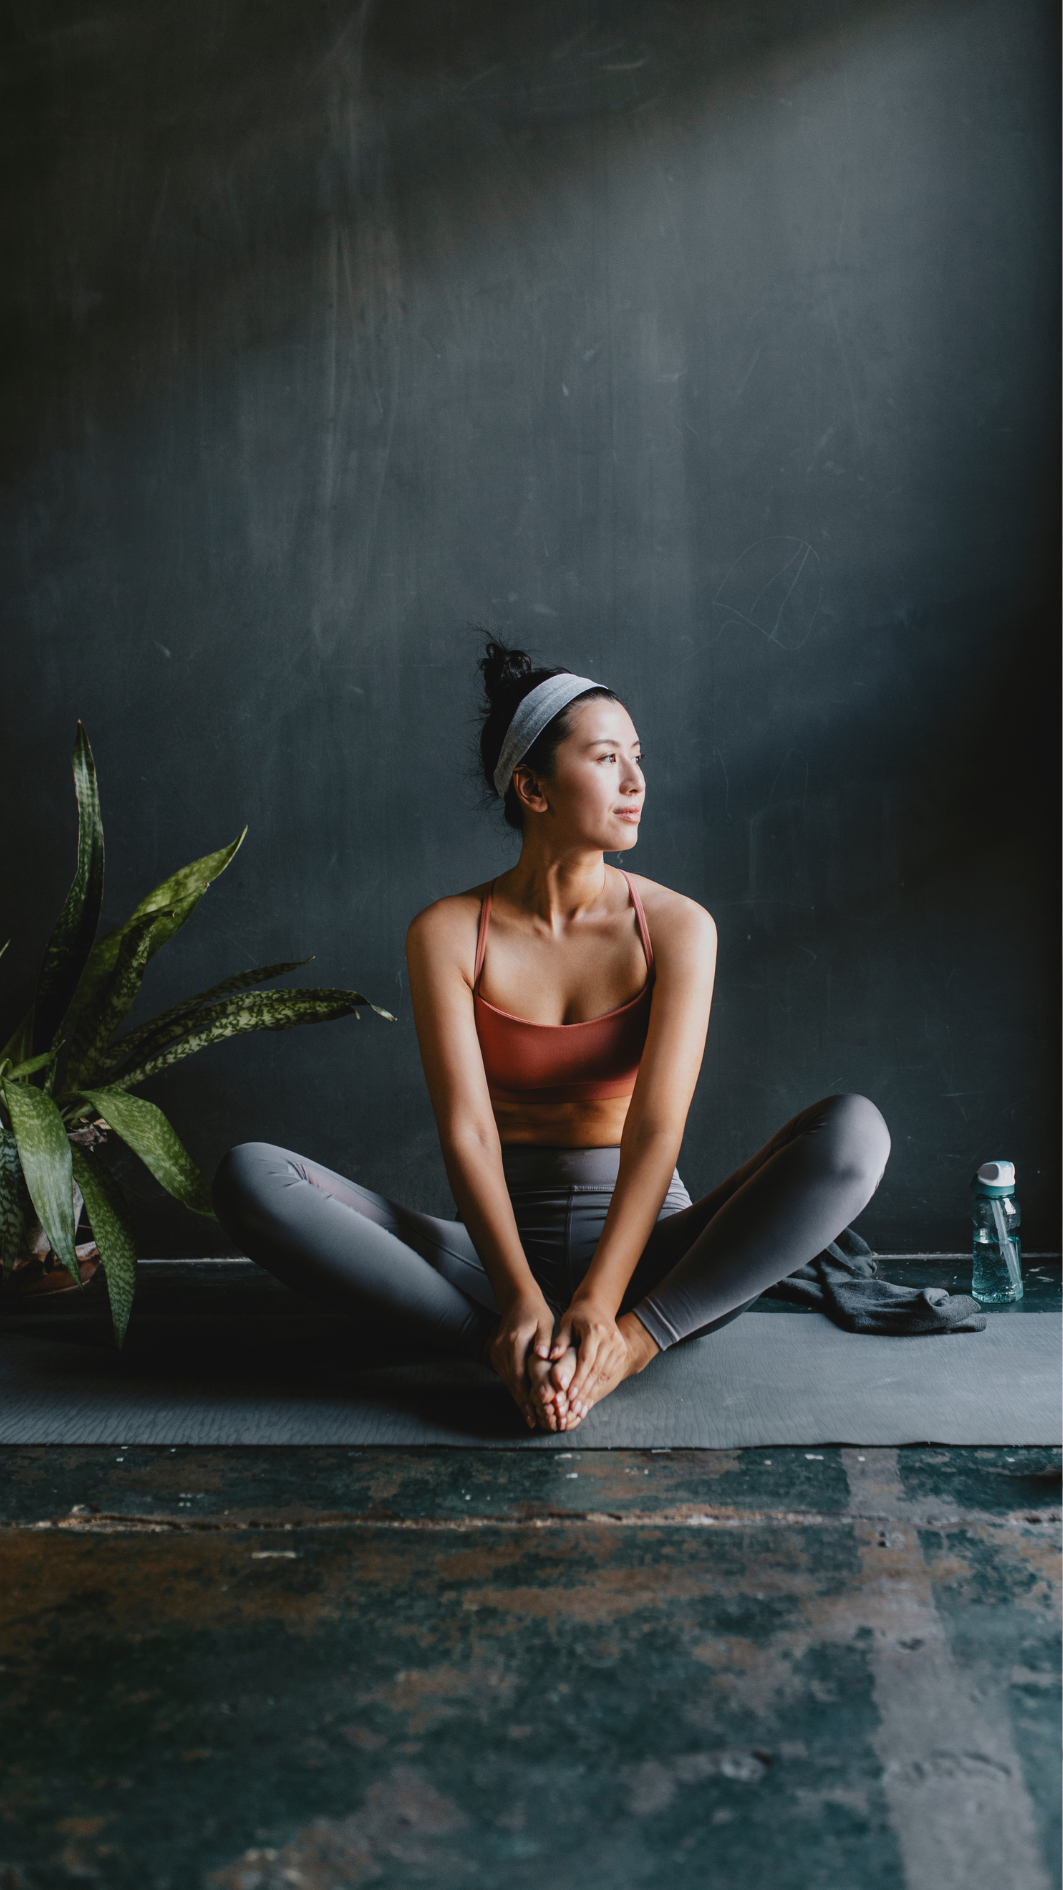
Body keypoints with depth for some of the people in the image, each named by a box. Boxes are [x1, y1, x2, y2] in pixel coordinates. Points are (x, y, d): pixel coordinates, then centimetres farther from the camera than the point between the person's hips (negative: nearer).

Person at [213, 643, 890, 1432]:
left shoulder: (676, 926, -4)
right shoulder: (448, 934, -4)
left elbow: (657, 1128, -15)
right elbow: (467, 1131, -13)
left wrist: (599, 1304, -27)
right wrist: (520, 1300, -27)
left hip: (644, 1243, 0)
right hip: (500, 1242, 0)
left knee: (854, 1131, -26)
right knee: (251, 1175, -22)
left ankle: (630, 1343, -27)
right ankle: (514, 1342, -30)